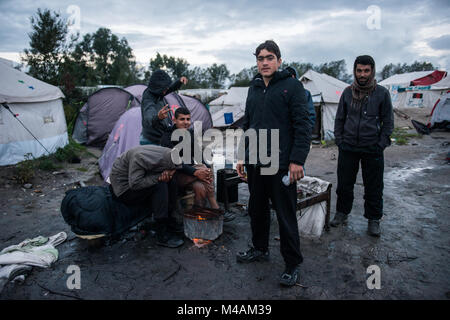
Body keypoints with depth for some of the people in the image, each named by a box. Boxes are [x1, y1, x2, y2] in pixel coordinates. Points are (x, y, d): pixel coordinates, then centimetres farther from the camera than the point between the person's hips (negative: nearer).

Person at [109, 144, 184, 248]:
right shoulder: (141, 157, -33)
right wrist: (158, 177, -29)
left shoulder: (168, 156, -10)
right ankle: (162, 236, -23)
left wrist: (166, 176, -21)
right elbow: (135, 184, -34)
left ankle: (170, 224, -1)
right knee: (159, 186, -28)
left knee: (171, 182, -8)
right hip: (123, 189, -8)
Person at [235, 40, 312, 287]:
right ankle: (260, 249, 38)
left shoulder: (292, 86, -4)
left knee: (286, 215, 2)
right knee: (257, 209, 18)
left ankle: (292, 263, 18)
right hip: (255, 164, 7)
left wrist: (297, 160, -16)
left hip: (281, 165, -6)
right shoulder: (254, 89, 15)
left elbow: (302, 125, -10)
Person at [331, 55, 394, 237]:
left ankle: (373, 219, 23)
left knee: (373, 188, 7)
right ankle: (342, 213, 29)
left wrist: (381, 145, -4)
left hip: (372, 150, -2)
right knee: (344, 184, 10)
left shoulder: (382, 93, -1)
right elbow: (339, 119, 12)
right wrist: (339, 140, 4)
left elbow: (388, 122, 3)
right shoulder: (348, 92, 5)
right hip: (348, 148, 2)